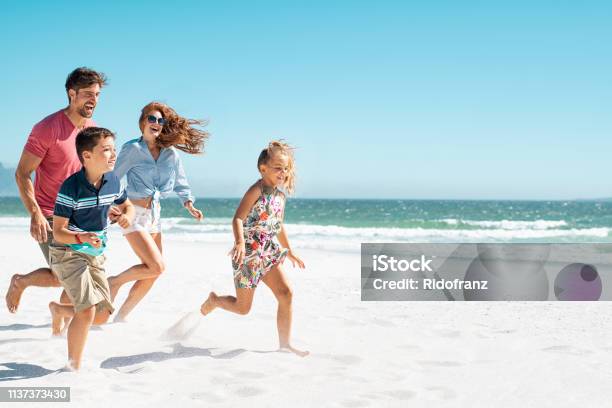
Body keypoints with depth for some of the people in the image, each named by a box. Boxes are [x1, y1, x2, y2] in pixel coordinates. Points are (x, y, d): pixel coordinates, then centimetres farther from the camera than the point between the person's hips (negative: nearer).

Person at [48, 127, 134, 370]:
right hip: (68, 253, -7)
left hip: (96, 255, 7)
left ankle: (58, 310, 37)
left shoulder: (112, 181, -3)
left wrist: (127, 216, -8)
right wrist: (82, 237, -39)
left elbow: (127, 206, 16)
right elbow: (58, 232, -19)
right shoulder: (71, 188, -21)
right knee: (87, 311, -18)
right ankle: (74, 368, -1)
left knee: (102, 315, 8)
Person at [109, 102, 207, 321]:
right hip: (134, 213, -7)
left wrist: (189, 204, 1)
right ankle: (114, 282, 7)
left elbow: (180, 182, 15)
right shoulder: (132, 148, -9)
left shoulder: (171, 152, 6)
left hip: (154, 214, 7)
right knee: (156, 267, -17)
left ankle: (120, 317, 21)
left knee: (150, 275, 7)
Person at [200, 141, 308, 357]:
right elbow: (237, 219, -23)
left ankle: (284, 343, -1)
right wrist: (240, 242, -40)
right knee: (243, 307, 3)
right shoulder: (256, 190, -14)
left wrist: (289, 251, 28)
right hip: (248, 255, -7)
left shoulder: (280, 195, 10)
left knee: (286, 293, -9)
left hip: (268, 254, 7)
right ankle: (214, 300, 35)